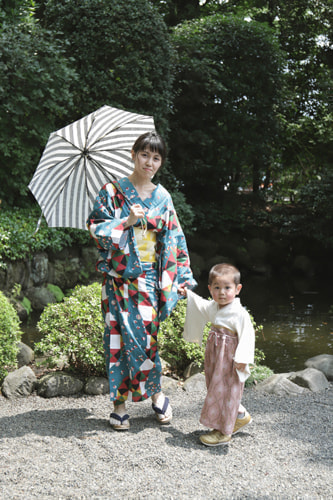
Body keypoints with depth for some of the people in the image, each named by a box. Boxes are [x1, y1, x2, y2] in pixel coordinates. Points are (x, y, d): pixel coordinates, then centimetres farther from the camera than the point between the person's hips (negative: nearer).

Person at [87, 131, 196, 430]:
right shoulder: (113, 191, 1)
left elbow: (175, 239, 12)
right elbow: (96, 228, -2)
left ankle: (156, 392, 17)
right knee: (121, 336, -2)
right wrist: (127, 222, -14)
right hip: (120, 279, -2)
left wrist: (182, 276, 7)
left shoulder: (163, 197, 10)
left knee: (146, 336, -2)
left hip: (150, 279, 2)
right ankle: (120, 402, 8)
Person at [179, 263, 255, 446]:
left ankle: (223, 432, 13)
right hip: (215, 356, 8)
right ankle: (241, 415, 38)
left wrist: (242, 359, -28)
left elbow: (247, 336, -22)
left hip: (230, 360, -8)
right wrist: (188, 293, 31)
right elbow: (200, 304, 27)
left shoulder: (240, 314, -20)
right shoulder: (212, 307, 4)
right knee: (217, 389, 18)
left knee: (226, 392, 0)